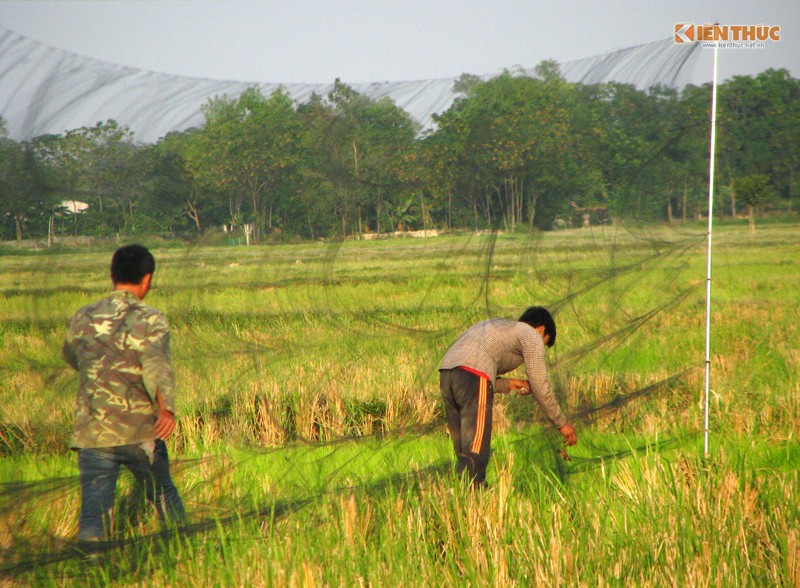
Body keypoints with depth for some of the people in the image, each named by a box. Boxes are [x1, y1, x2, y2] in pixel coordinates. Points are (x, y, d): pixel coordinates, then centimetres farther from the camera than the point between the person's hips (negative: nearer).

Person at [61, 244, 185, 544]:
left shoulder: (83, 318, 8)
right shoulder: (150, 320, -6)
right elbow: (156, 363, -23)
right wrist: (166, 407, -35)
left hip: (91, 433, 2)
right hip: (140, 432, -2)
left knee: (93, 510, -1)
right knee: (164, 495, 19)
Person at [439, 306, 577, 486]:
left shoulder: (496, 326, 37)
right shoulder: (531, 335, 16)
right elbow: (540, 388, 13)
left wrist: (508, 384, 29)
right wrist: (562, 424, 22)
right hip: (474, 376, -8)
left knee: (464, 451, 11)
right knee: (475, 453, -8)